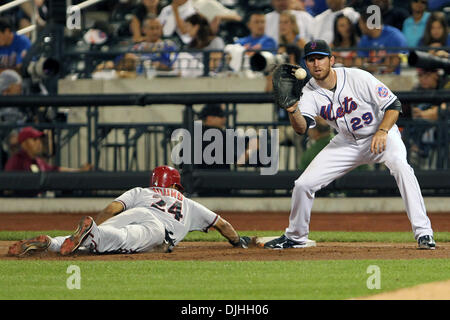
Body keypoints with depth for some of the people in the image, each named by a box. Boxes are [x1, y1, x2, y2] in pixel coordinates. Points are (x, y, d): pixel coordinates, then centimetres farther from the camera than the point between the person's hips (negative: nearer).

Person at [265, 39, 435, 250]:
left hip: (381, 136, -4)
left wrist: (382, 131, -33)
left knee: (400, 166, -35)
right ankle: (295, 237, 23)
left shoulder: (358, 78, -22)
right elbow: (301, 128, -26)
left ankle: (423, 233, -33)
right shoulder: (310, 92, -11)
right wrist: (291, 106, -45)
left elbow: (393, 105, -17)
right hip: (346, 143, 4)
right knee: (303, 184, -3)